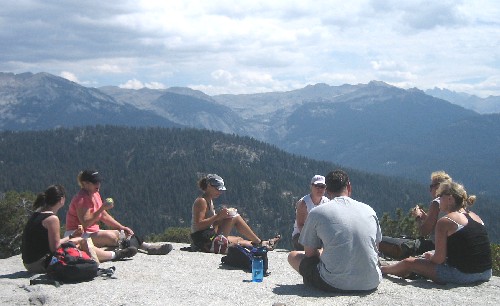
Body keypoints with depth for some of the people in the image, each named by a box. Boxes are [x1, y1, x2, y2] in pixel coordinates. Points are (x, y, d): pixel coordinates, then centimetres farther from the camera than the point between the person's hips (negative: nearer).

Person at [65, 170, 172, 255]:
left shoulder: (95, 195, 11)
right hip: (77, 235, -9)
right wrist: (102, 208, -31)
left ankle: (150, 247, -14)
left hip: (92, 232, 10)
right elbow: (85, 223, -26)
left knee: (120, 234, -4)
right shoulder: (81, 198, -18)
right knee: (111, 237, -31)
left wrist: (122, 227, 7)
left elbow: (104, 216, 16)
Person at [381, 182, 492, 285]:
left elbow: (439, 259, -13)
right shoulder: (476, 217, 11)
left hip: (462, 275, -8)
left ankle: (382, 270, 39)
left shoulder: (445, 221, -11)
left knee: (409, 263, 11)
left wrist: (430, 256, 10)